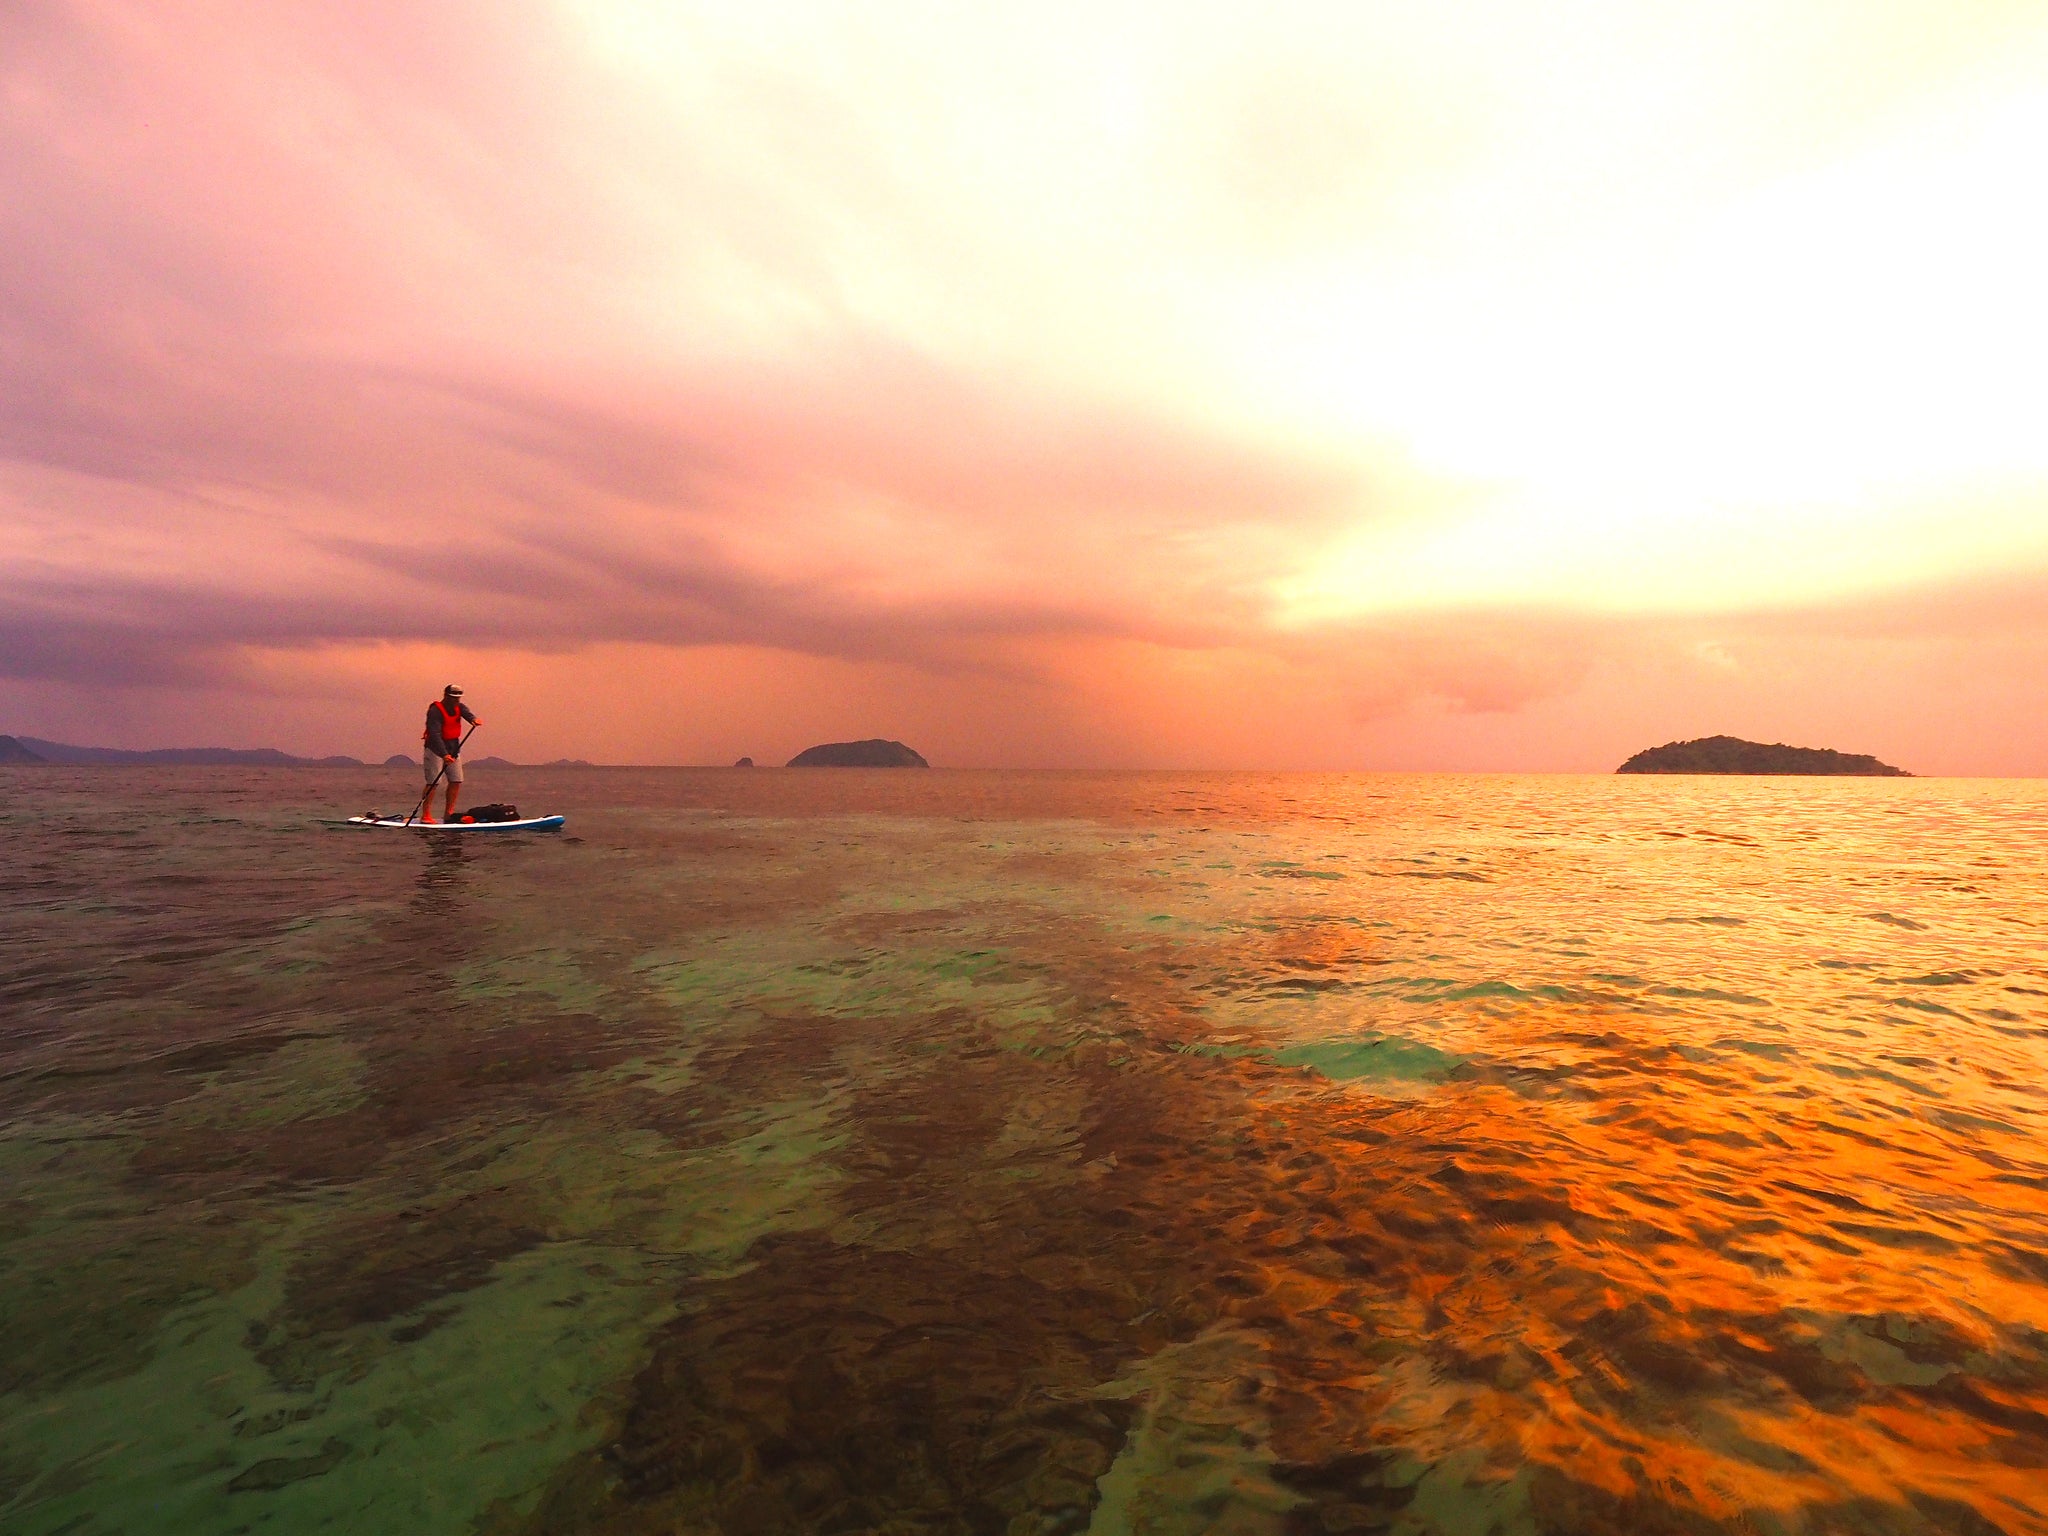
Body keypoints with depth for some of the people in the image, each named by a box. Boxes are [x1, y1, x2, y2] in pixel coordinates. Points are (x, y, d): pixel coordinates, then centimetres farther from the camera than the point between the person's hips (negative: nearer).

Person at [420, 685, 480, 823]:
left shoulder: (459, 707, 5)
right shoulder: (435, 710, -17)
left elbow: (467, 713, -18)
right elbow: (435, 734, -25)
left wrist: (474, 719, -44)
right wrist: (444, 754, -36)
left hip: (453, 749, 7)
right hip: (435, 749, -7)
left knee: (456, 781, 4)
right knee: (433, 782, -11)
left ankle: (448, 813, 11)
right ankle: (425, 815, -8)